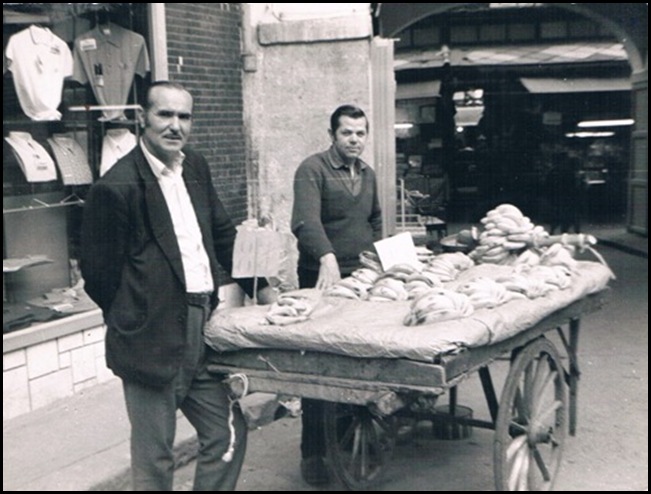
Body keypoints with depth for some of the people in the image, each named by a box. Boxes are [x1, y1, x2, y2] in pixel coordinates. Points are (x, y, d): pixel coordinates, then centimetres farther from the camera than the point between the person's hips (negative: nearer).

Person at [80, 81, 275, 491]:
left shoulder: (195, 168, 9)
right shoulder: (116, 187, -14)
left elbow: (224, 235, 18)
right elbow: (99, 275, -10)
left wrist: (260, 288, 15)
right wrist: (134, 321, 0)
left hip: (202, 331, 7)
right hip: (153, 341, -7)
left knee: (229, 432, 14)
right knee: (155, 459, 6)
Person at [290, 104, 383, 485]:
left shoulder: (368, 174, 15)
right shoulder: (313, 170, -8)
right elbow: (305, 221, -24)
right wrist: (327, 258, -38)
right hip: (322, 279, -6)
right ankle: (313, 452, 5)